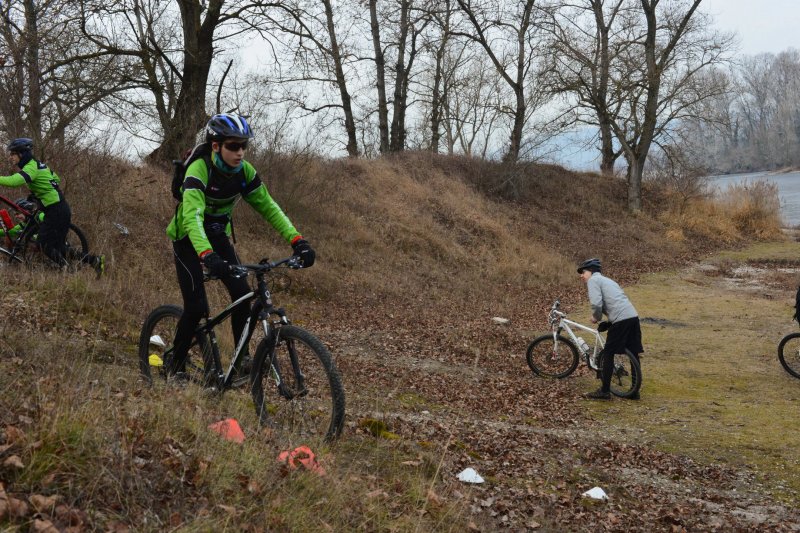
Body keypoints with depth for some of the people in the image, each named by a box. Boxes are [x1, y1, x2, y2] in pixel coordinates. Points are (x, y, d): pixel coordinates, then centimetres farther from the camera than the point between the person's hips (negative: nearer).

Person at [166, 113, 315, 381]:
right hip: (188, 239, -5)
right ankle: (175, 365, 9)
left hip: (218, 235, 5)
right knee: (197, 307, -14)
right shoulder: (199, 170, -30)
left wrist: (298, 241, -23)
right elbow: (192, 216, -42)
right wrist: (207, 256, -58)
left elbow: (268, 207, -11)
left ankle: (242, 359, 4)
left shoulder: (244, 171, -13)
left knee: (243, 295, -12)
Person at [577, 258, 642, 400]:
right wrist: (599, 316, 19)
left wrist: (596, 317, 5)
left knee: (608, 354, 2)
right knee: (634, 354, 12)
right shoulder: (607, 280, 30)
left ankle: (605, 391, 6)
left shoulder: (593, 280, 2)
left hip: (621, 320, -9)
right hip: (633, 316, 9)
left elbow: (596, 304, -13)